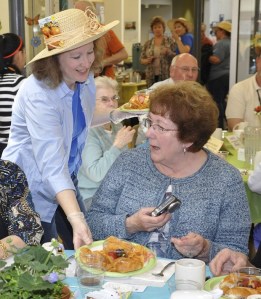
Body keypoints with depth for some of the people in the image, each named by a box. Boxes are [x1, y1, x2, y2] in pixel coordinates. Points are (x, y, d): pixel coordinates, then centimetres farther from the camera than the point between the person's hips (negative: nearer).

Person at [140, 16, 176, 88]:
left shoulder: (169, 41, 4)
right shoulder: (148, 43, 11)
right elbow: (141, 59, 13)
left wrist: (168, 52, -17)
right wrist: (147, 60, -8)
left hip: (166, 75, -2)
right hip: (151, 76, 2)